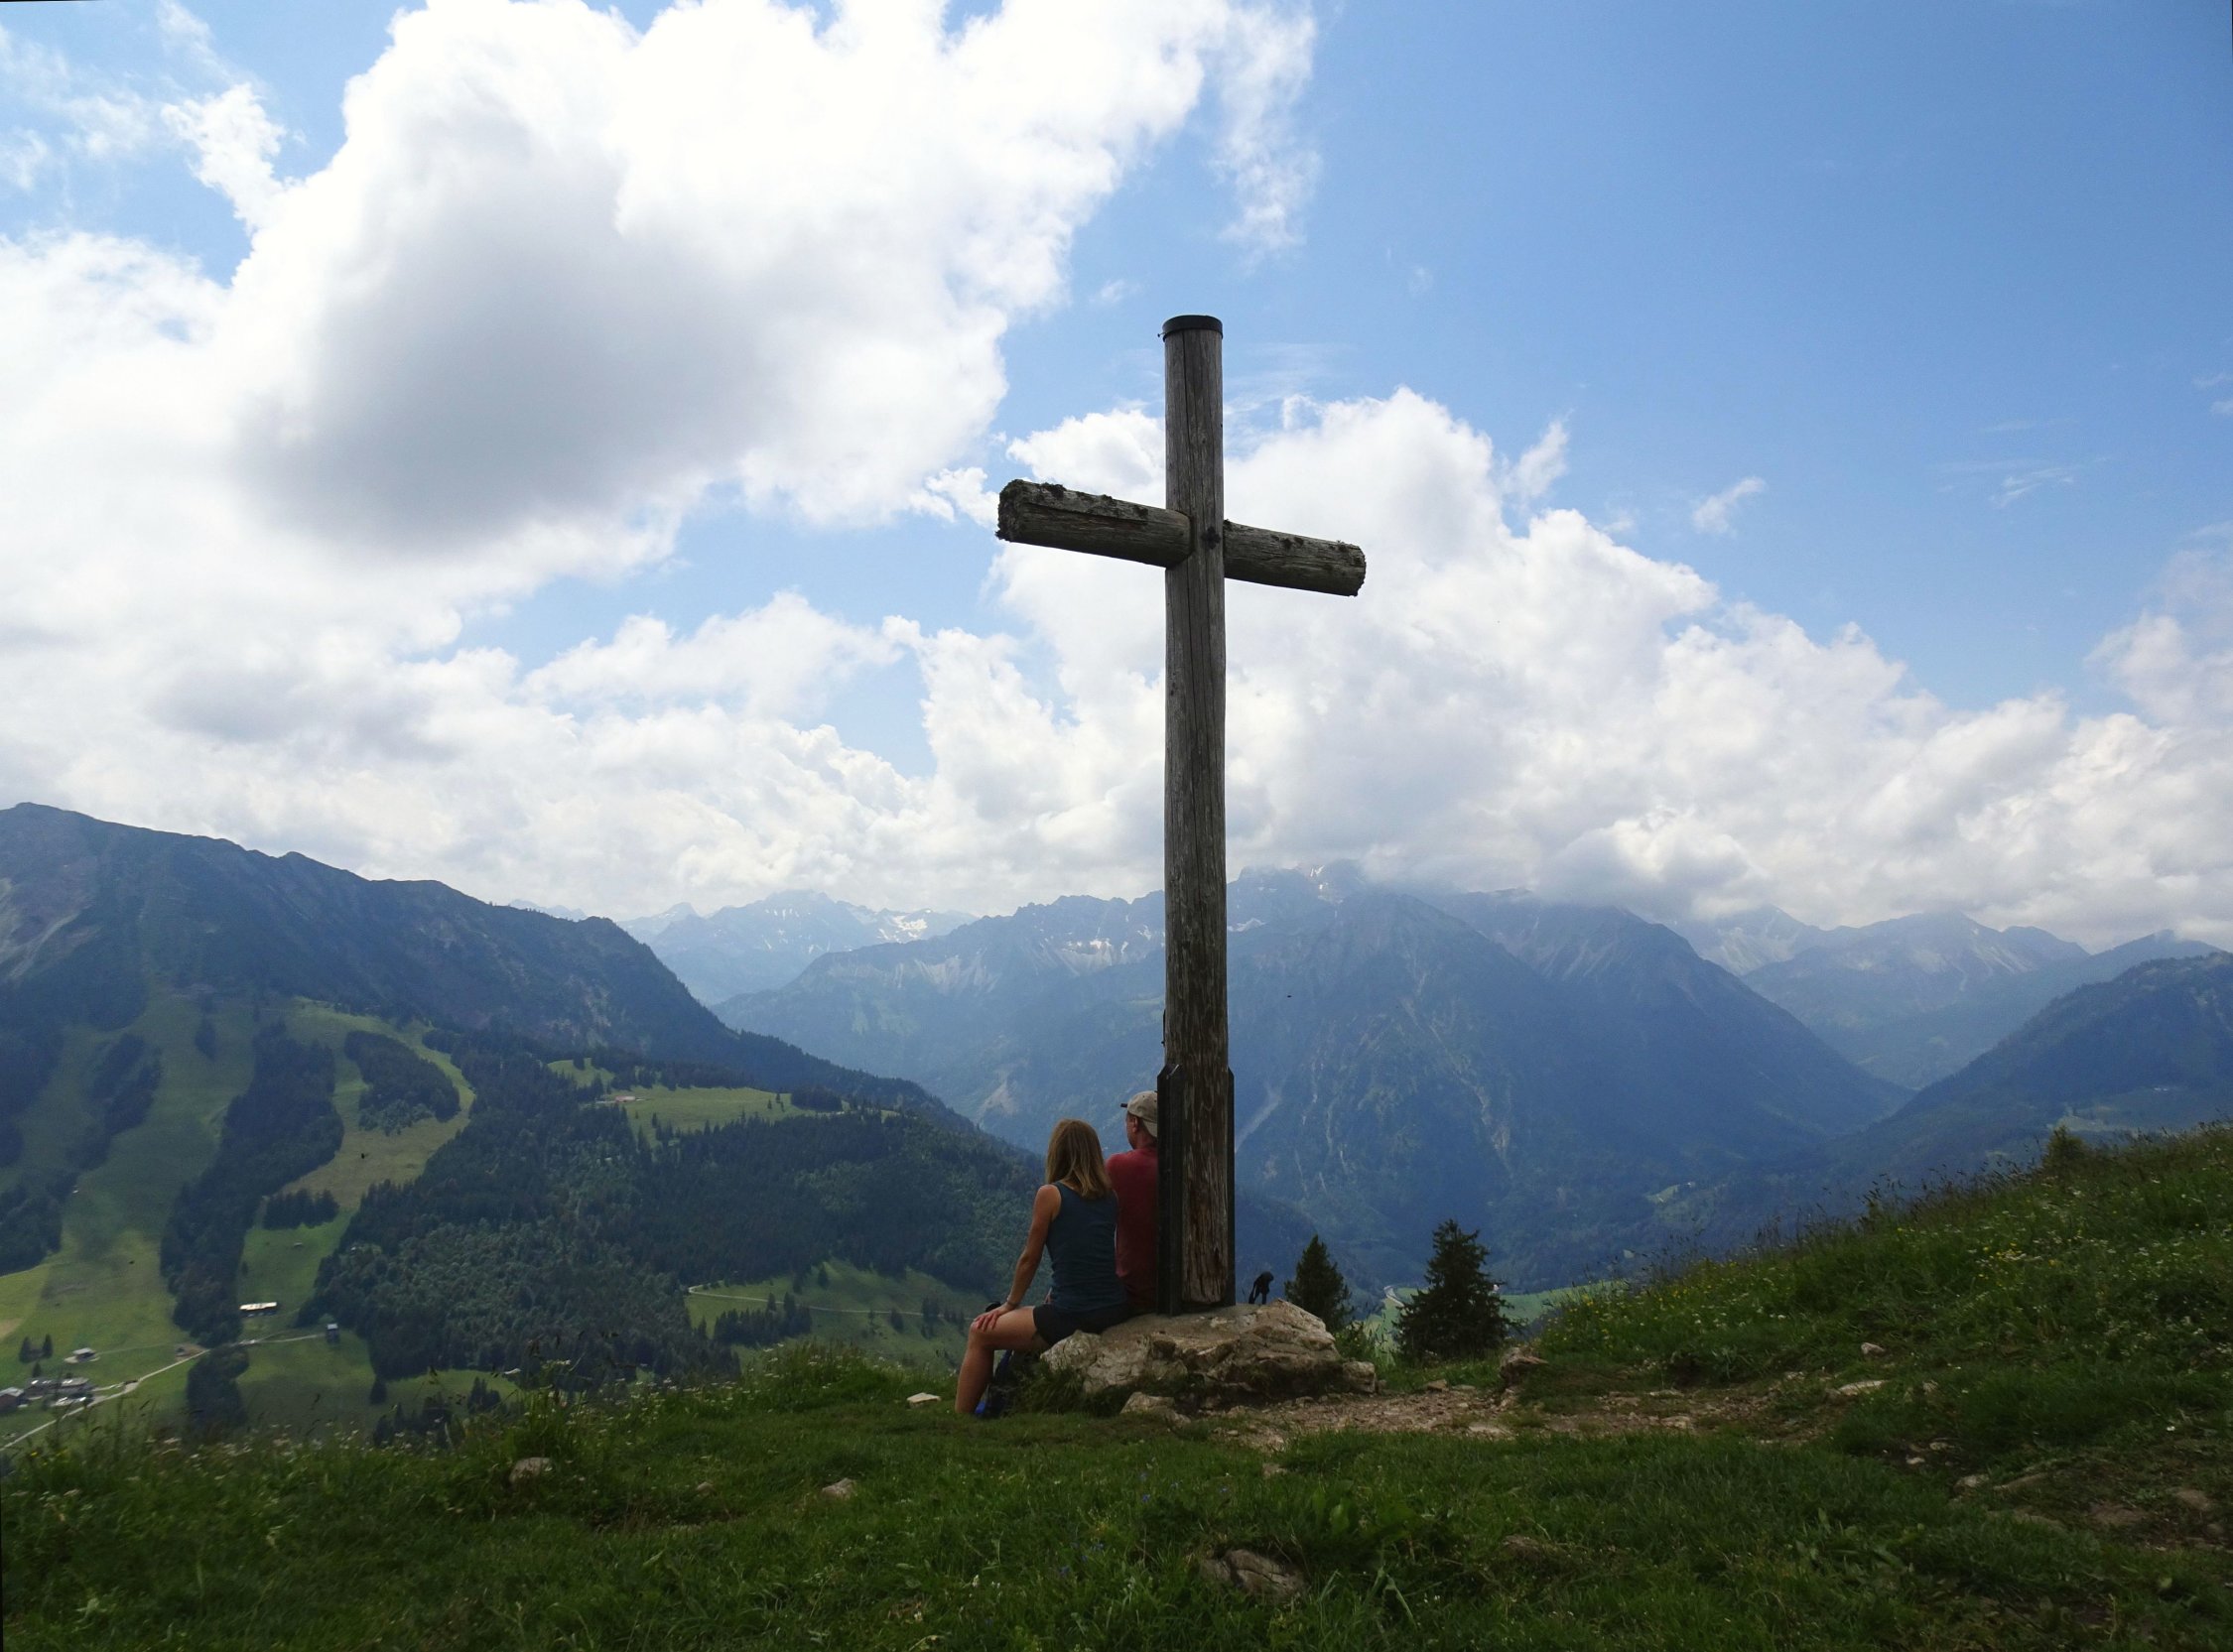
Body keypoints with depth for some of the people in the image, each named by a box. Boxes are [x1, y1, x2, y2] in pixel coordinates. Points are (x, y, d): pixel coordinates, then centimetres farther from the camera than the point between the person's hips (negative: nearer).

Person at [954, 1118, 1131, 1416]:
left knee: (980, 1333, 14)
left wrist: (1010, 1304, 14)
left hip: (1070, 1318, -7)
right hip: (1115, 1313, 7)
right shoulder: (1110, 1195, 8)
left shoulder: (1050, 1194, -8)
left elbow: (1029, 1259, 0)